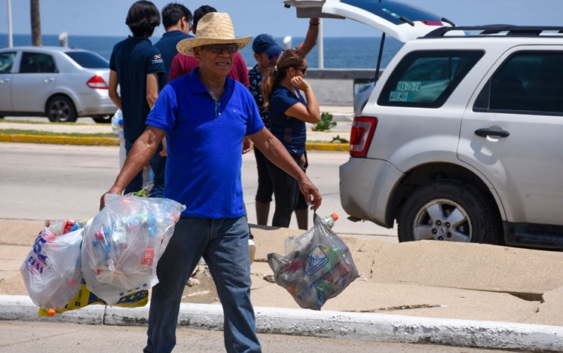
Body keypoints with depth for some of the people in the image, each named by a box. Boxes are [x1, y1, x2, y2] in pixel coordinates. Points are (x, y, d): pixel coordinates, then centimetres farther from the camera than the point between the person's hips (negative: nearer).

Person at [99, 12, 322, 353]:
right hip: (185, 213, -3)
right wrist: (117, 187, -23)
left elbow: (266, 140, 19)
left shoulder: (241, 95, 7)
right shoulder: (176, 92, -8)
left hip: (231, 216, 3)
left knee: (238, 291, 3)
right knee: (168, 291, 10)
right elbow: (148, 141, -13)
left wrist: (302, 177, 19)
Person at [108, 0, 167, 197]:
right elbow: (152, 96, -19)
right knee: (162, 181, -1)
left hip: (130, 127, 7)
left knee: (132, 183, 14)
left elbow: (112, 92, 12)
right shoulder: (151, 53, -13)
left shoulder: (119, 49, 7)